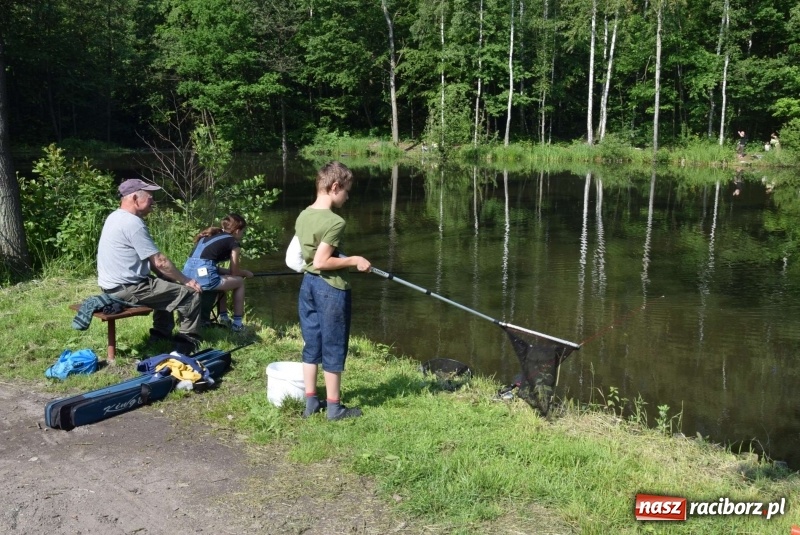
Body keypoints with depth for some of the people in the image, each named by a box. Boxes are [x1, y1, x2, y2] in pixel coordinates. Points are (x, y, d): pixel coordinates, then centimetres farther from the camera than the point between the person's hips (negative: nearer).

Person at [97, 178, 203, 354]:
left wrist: (179, 279, 13)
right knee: (190, 294, -6)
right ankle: (187, 343, 5)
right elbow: (159, 262, -19)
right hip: (127, 289, -11)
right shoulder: (133, 223, -21)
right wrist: (186, 280, -6)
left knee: (166, 284, 32)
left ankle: (161, 333, 34)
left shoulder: (115, 217, 11)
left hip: (113, 285, 11)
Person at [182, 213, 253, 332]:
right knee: (239, 282, 18)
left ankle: (223, 317, 40)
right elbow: (235, 272, 14)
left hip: (187, 275, 8)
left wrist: (226, 271, 35)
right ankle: (237, 324, 20)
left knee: (223, 279, 35)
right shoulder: (233, 242, 6)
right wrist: (246, 273, 33)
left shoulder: (209, 236, 27)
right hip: (203, 277, -8)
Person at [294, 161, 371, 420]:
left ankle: (311, 402, 24)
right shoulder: (334, 222, -20)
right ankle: (334, 407, 15)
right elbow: (321, 262, -23)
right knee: (333, 348, 4)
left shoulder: (303, 217, 6)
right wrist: (353, 261, -14)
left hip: (307, 284, 8)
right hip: (331, 288, -8)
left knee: (311, 345, 15)